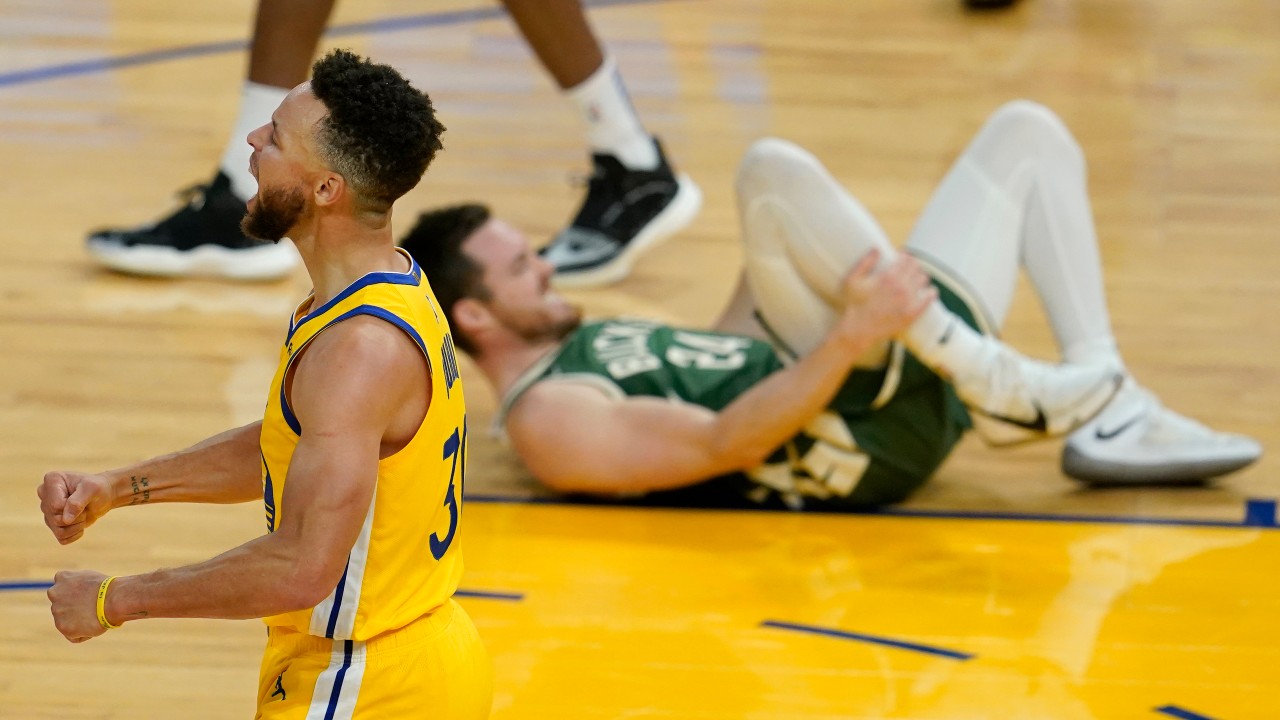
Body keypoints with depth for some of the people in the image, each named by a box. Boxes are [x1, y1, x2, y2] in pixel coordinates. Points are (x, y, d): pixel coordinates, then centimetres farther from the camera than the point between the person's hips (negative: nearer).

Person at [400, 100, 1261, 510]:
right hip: (863, 438, -10)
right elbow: (721, 444, -22)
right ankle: (995, 381, -26)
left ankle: (1109, 405, -4)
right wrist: (852, 334, -30)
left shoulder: (587, 344, 22)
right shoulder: (549, 420, -10)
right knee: (773, 169, -28)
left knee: (1027, 132, 14)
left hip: (910, 394, 10)